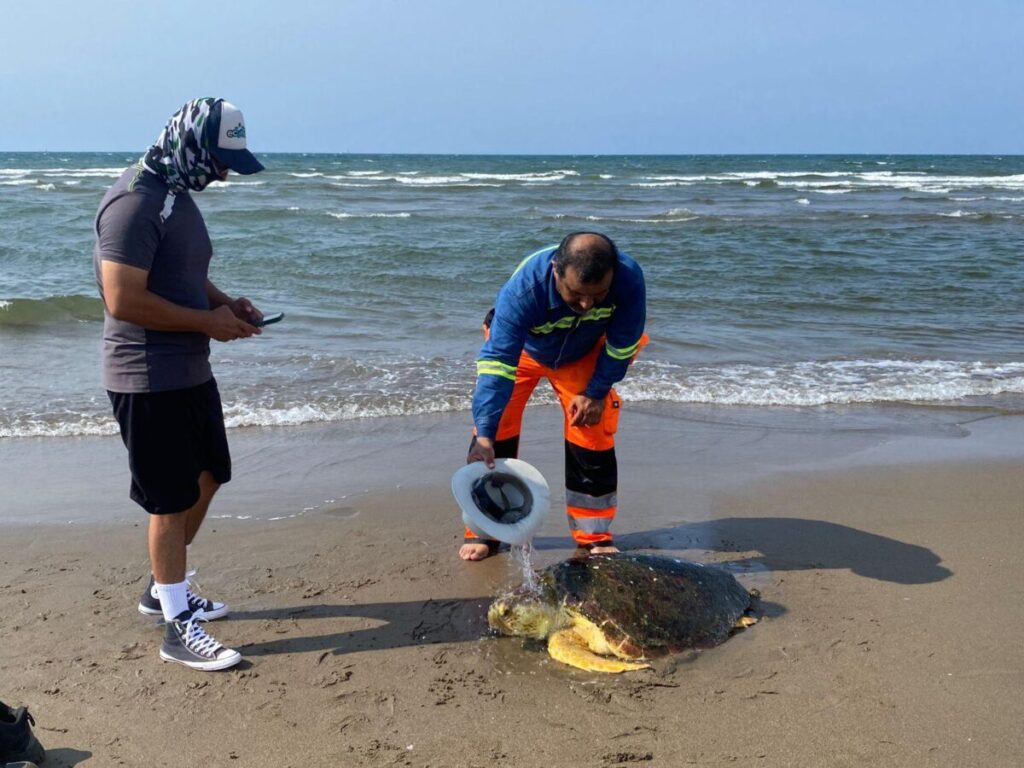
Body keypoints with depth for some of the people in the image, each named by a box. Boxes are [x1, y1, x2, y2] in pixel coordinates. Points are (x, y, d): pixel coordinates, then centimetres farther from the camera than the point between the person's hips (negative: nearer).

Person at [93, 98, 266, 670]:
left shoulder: (179, 195, 11)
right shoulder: (135, 202, -20)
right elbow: (123, 300, -26)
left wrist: (229, 304, 5)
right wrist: (208, 321, -18)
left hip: (191, 371, 10)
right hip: (150, 380, -10)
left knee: (208, 477, 18)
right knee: (172, 500, -1)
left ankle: (165, 588, 35)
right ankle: (178, 626, 13)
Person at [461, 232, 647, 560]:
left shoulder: (629, 279, -38)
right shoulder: (523, 288, -44)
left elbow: (621, 346, -19)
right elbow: (497, 361, -44)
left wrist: (596, 392, -16)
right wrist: (484, 436, -50)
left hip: (583, 354, 2)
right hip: (520, 348, -1)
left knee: (594, 432, -4)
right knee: (496, 428, -11)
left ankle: (595, 536, 12)